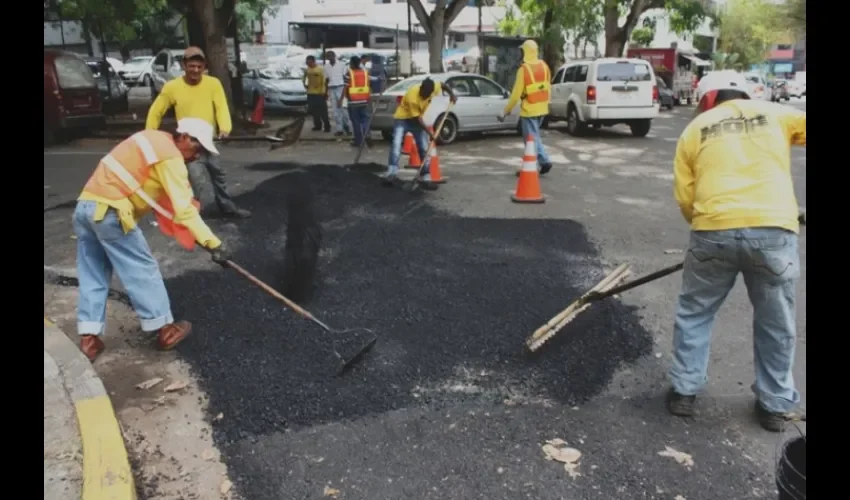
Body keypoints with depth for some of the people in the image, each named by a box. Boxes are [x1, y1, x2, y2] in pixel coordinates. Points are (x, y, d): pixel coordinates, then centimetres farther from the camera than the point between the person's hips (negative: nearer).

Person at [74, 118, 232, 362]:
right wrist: (213, 243, -18)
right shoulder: (170, 157, -11)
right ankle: (165, 330, 11)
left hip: (85, 206, 10)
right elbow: (183, 209, -17)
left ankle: (88, 339, 15)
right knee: (143, 270, 2)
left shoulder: (154, 140, 18)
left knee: (93, 276, 12)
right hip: (109, 212, -9)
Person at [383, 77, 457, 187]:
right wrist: (430, 134, -26)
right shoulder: (412, 97, -35)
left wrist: (451, 94, -6)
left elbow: (443, 85, 6)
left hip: (417, 118, 5)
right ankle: (391, 173, -25)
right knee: (396, 144, -22)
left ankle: (425, 177, 5)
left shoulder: (434, 87, -19)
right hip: (403, 118, -5)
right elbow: (417, 119, -27)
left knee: (424, 148, -1)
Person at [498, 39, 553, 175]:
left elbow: (516, 93, -15)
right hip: (542, 108, 7)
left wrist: (506, 110, -7)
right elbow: (548, 87, 14)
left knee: (531, 138, 2)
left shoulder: (524, 69, -16)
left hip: (529, 109, -7)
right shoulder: (544, 66, 5)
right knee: (534, 136, 19)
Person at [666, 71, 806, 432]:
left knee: (694, 313, 19)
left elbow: (685, 197, 10)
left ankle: (684, 391, 24)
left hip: (714, 231, 0)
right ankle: (774, 405, 29)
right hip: (774, 230, 1)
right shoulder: (776, 114, 14)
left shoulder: (695, 129, 14)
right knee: (777, 324, 17)